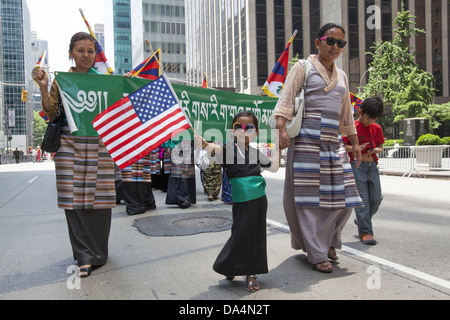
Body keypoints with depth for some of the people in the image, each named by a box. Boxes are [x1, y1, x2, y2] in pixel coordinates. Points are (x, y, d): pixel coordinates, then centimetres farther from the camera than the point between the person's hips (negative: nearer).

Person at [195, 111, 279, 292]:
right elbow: (213, 149, -23)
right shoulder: (228, 149, -2)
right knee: (240, 234, -4)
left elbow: (273, 168, 24)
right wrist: (202, 142, -43)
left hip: (259, 198, 5)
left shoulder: (256, 153, 12)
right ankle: (227, 266, 22)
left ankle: (251, 273, 22)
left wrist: (277, 148, 19)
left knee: (257, 235, 8)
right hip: (241, 200, -4)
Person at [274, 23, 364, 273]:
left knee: (342, 195, 4)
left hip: (333, 141, 6)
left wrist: (355, 143, 23)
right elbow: (286, 98, -6)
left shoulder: (341, 75, 23)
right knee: (309, 196, -5)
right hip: (308, 138, -6)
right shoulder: (304, 67, 6)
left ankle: (328, 241, 27)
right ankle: (317, 254, 5)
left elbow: (347, 113, 26)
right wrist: (281, 129, -21)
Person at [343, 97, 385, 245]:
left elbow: (380, 146, 19)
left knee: (376, 198, 4)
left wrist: (377, 150, -4)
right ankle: (365, 232, 2)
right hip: (357, 165, -5)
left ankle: (361, 220, 28)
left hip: (373, 165, 5)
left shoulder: (377, 128, 12)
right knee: (362, 199, -6)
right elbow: (343, 146, -5)